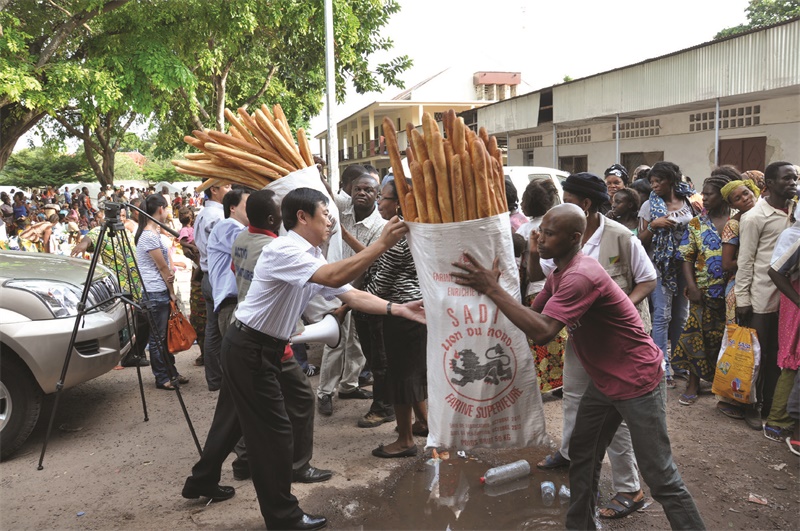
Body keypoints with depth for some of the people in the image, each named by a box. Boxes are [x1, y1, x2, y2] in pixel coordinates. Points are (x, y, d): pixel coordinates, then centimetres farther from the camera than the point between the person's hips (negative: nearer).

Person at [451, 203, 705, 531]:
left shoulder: (580, 276, -28)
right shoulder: (560, 274, 6)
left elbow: (542, 332, -37)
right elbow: (532, 314, 6)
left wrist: (492, 289, -35)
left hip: (638, 383, -9)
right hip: (603, 381, 9)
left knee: (660, 477, -1)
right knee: (582, 458, 14)